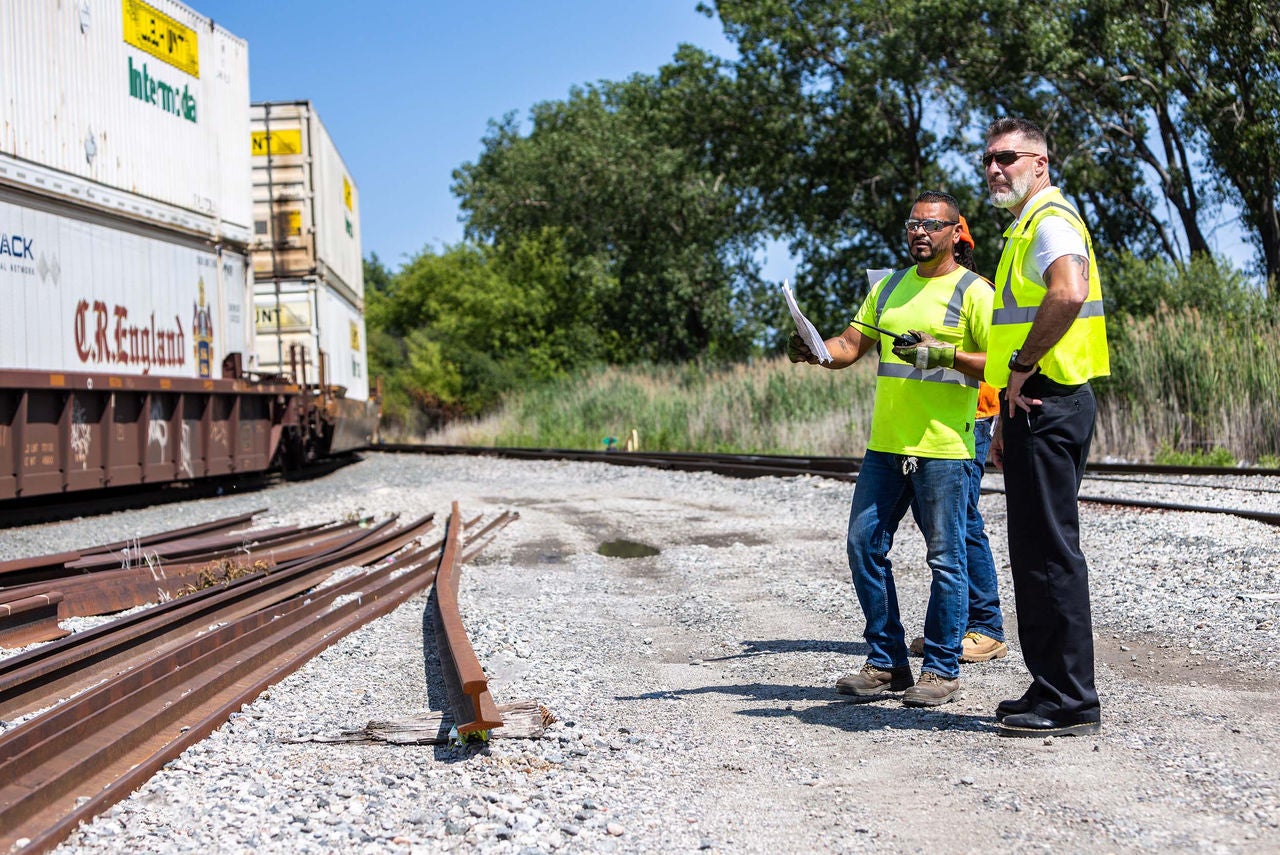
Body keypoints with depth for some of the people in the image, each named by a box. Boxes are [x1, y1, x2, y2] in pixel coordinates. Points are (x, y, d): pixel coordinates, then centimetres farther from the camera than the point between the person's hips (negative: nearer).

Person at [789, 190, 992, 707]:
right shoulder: (889, 288, 17)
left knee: (945, 558, 0)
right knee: (864, 547, 6)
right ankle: (886, 663, 17)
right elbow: (851, 346, 16)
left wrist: (946, 355, -19)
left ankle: (942, 669, 11)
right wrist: (814, 351, -4)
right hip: (885, 446, 7)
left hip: (943, 448, -6)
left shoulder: (973, 293, -2)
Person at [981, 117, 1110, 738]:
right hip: (1033, 407, 11)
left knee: (1051, 552, -8)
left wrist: (1021, 367, -22)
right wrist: (1006, 420, 25)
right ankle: (1051, 688, 21)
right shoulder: (1025, 228, 23)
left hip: (1049, 404, -11)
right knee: (1035, 553, 13)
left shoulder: (1051, 220, -10)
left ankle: (1070, 703, -3)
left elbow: (1069, 293, -32)